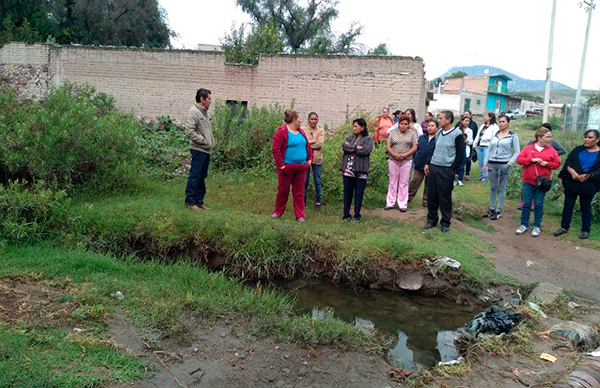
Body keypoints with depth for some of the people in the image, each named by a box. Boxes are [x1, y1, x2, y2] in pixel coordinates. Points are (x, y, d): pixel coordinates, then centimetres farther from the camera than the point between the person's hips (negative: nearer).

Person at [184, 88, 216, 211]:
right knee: (195, 176, -3)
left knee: (202, 176, 13)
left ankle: (199, 201, 21)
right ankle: (190, 201, 5)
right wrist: (204, 141, -17)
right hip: (198, 150, -9)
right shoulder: (193, 112, -13)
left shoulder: (204, 111, 15)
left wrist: (212, 143, 12)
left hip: (206, 150, 9)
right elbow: (189, 132, -20)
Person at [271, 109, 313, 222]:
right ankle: (278, 212, 22)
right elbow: (275, 149, -14)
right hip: (287, 167, -6)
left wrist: (309, 159, 9)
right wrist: (281, 165, -16)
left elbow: (307, 145, 20)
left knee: (299, 191, 8)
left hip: (301, 167, 6)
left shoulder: (301, 132, 13)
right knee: (283, 190, 6)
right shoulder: (281, 132, -10)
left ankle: (300, 215, 13)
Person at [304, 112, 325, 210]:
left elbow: (320, 144, -10)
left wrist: (307, 143, -12)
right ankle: (303, 201, 16)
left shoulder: (321, 131, 3)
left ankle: (318, 202, 16)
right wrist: (314, 141, -14)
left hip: (317, 159, 0)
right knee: (305, 181, 6)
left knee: (317, 181, 7)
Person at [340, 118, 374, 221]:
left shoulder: (368, 139, 2)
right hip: (348, 170, 3)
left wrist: (350, 148, -6)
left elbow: (365, 151, -14)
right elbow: (343, 146, -3)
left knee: (359, 193, 4)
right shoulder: (350, 138, 15)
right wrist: (356, 148, -12)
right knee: (347, 193, 6)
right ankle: (346, 214, 13)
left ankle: (357, 214, 15)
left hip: (361, 171, -3)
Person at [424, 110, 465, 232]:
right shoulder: (439, 133, 11)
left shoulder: (457, 134, -8)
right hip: (433, 167, 6)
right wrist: (427, 163, 14)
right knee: (431, 195, 9)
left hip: (446, 170, -6)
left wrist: (453, 169, -9)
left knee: (445, 198, 1)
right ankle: (431, 219, 22)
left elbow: (461, 153, -7)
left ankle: (445, 222, 14)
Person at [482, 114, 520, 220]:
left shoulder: (513, 136, -1)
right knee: (493, 187, 10)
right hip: (492, 164, 4)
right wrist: (485, 163, 10)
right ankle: (492, 208, 19)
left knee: (501, 188, 0)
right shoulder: (494, 135, 11)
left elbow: (517, 152, -3)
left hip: (504, 165, -4)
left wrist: (510, 163, -14)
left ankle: (498, 211, 6)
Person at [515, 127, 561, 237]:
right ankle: (524, 225, 16)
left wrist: (547, 163, -14)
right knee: (526, 203, 6)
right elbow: (519, 159, -6)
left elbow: (557, 163, 4)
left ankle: (537, 226, 16)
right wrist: (532, 160, -18)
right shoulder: (528, 148, 0)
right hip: (528, 181, 0)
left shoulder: (551, 150, 3)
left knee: (539, 204, 5)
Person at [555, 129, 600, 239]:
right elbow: (568, 162, -3)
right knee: (568, 205, 7)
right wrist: (573, 172, -20)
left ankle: (585, 230, 19)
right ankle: (564, 227, 18)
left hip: (588, 186, -2)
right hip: (572, 183, 2)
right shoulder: (578, 150, 6)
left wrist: (587, 176, -21)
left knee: (585, 207, 7)